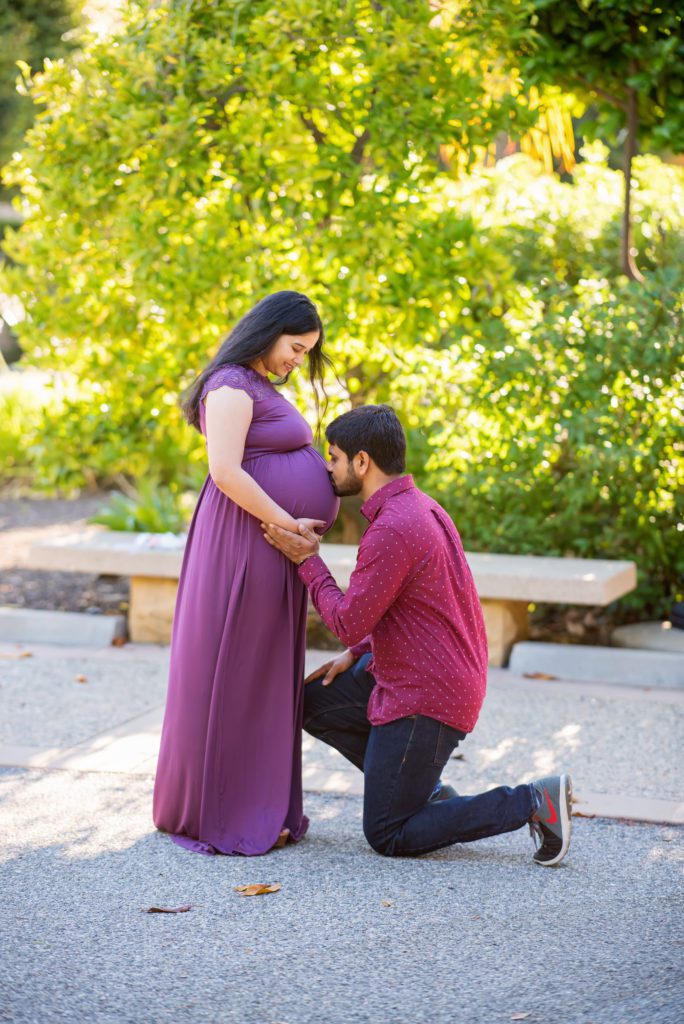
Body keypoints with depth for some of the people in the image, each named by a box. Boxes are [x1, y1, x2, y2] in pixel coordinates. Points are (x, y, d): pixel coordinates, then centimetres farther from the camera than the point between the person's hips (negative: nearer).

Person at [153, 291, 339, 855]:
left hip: (275, 548, 10)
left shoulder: (262, 388, 18)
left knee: (265, 678, 12)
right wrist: (288, 523, -19)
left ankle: (257, 808, 20)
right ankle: (218, 814, 4)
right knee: (230, 674, -3)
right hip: (243, 544, -10)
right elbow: (226, 472, -23)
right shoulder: (232, 386, -13)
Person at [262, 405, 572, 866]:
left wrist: (308, 560, -8)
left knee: (388, 837, 0)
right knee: (313, 702, 17)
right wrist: (355, 654, 12)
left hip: (424, 701, -10)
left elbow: (350, 622, -19)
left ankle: (533, 803, -5)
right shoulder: (419, 506, 8)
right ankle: (424, 792, 15)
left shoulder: (392, 529, -24)